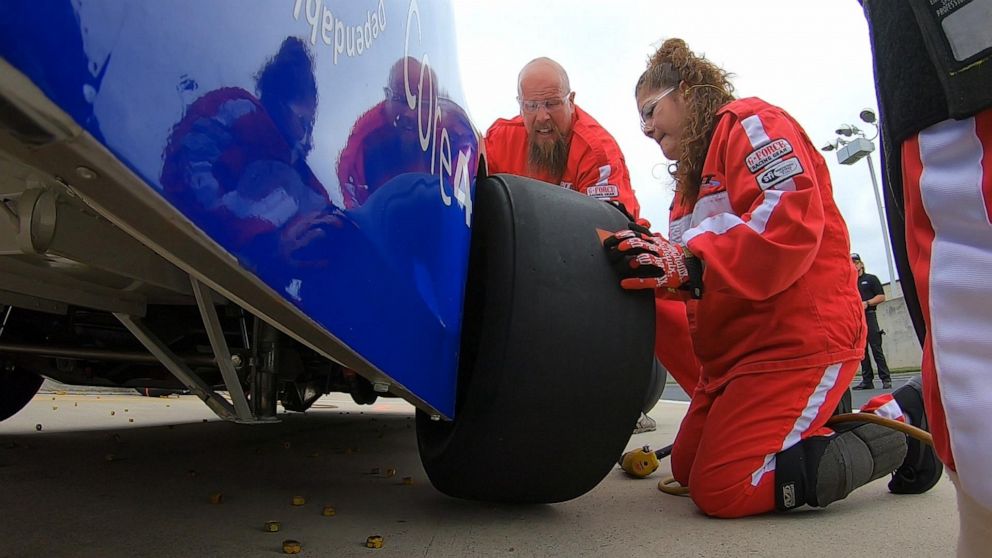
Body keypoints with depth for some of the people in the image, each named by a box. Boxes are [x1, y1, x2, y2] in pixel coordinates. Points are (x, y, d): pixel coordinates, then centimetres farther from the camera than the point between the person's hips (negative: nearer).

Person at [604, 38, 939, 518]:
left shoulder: (749, 121, -7)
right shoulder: (692, 172, 20)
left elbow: (793, 217, -25)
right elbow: (690, 263, 13)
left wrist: (689, 266, -31)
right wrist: (645, 249, -8)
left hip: (799, 339, -10)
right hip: (735, 351, 10)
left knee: (721, 491, -13)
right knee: (687, 469, 12)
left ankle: (894, 431, 3)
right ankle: (821, 421, 19)